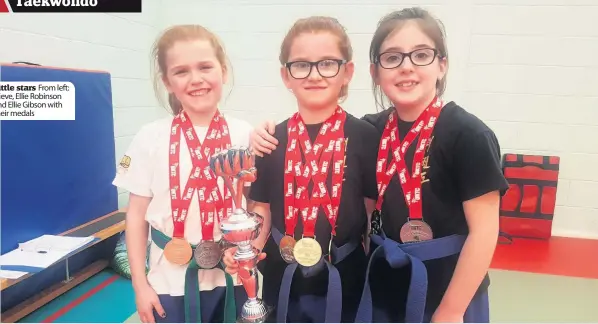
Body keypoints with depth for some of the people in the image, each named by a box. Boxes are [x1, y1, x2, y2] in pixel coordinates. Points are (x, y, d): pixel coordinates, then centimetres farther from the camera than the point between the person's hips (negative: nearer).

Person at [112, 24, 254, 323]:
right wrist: (140, 284, 0)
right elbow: (137, 214, -1)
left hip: (232, 278, 1)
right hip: (171, 284, -1)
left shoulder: (244, 134, -5)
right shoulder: (151, 138, -6)